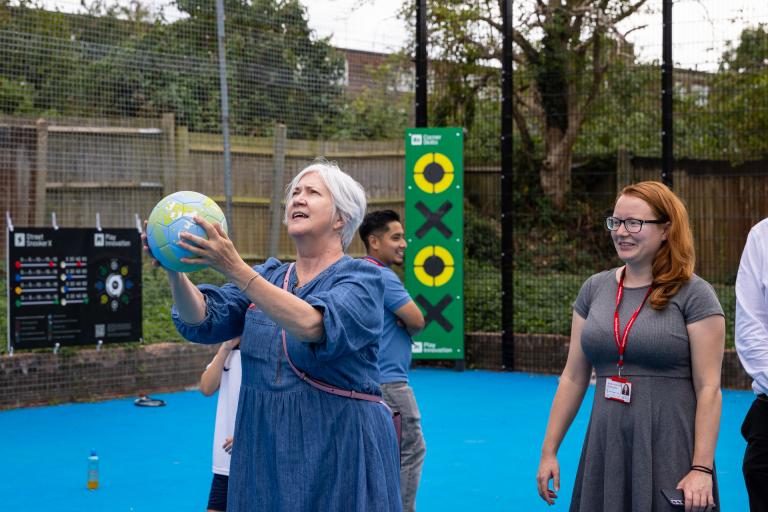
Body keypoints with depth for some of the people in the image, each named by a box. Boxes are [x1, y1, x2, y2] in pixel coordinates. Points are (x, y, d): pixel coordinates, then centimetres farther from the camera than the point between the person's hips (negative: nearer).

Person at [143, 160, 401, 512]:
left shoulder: (362, 277, -7)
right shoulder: (268, 276, 11)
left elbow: (310, 324, -26)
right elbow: (201, 320, -2)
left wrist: (234, 269, -32)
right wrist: (174, 270, -21)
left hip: (338, 452, -5)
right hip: (264, 450, 5)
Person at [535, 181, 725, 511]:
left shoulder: (693, 294, -6)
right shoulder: (594, 289, 8)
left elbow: (709, 389, -10)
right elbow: (573, 378, 10)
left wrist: (701, 469, -16)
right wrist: (549, 450, 7)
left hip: (668, 449, -4)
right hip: (606, 448, 4)